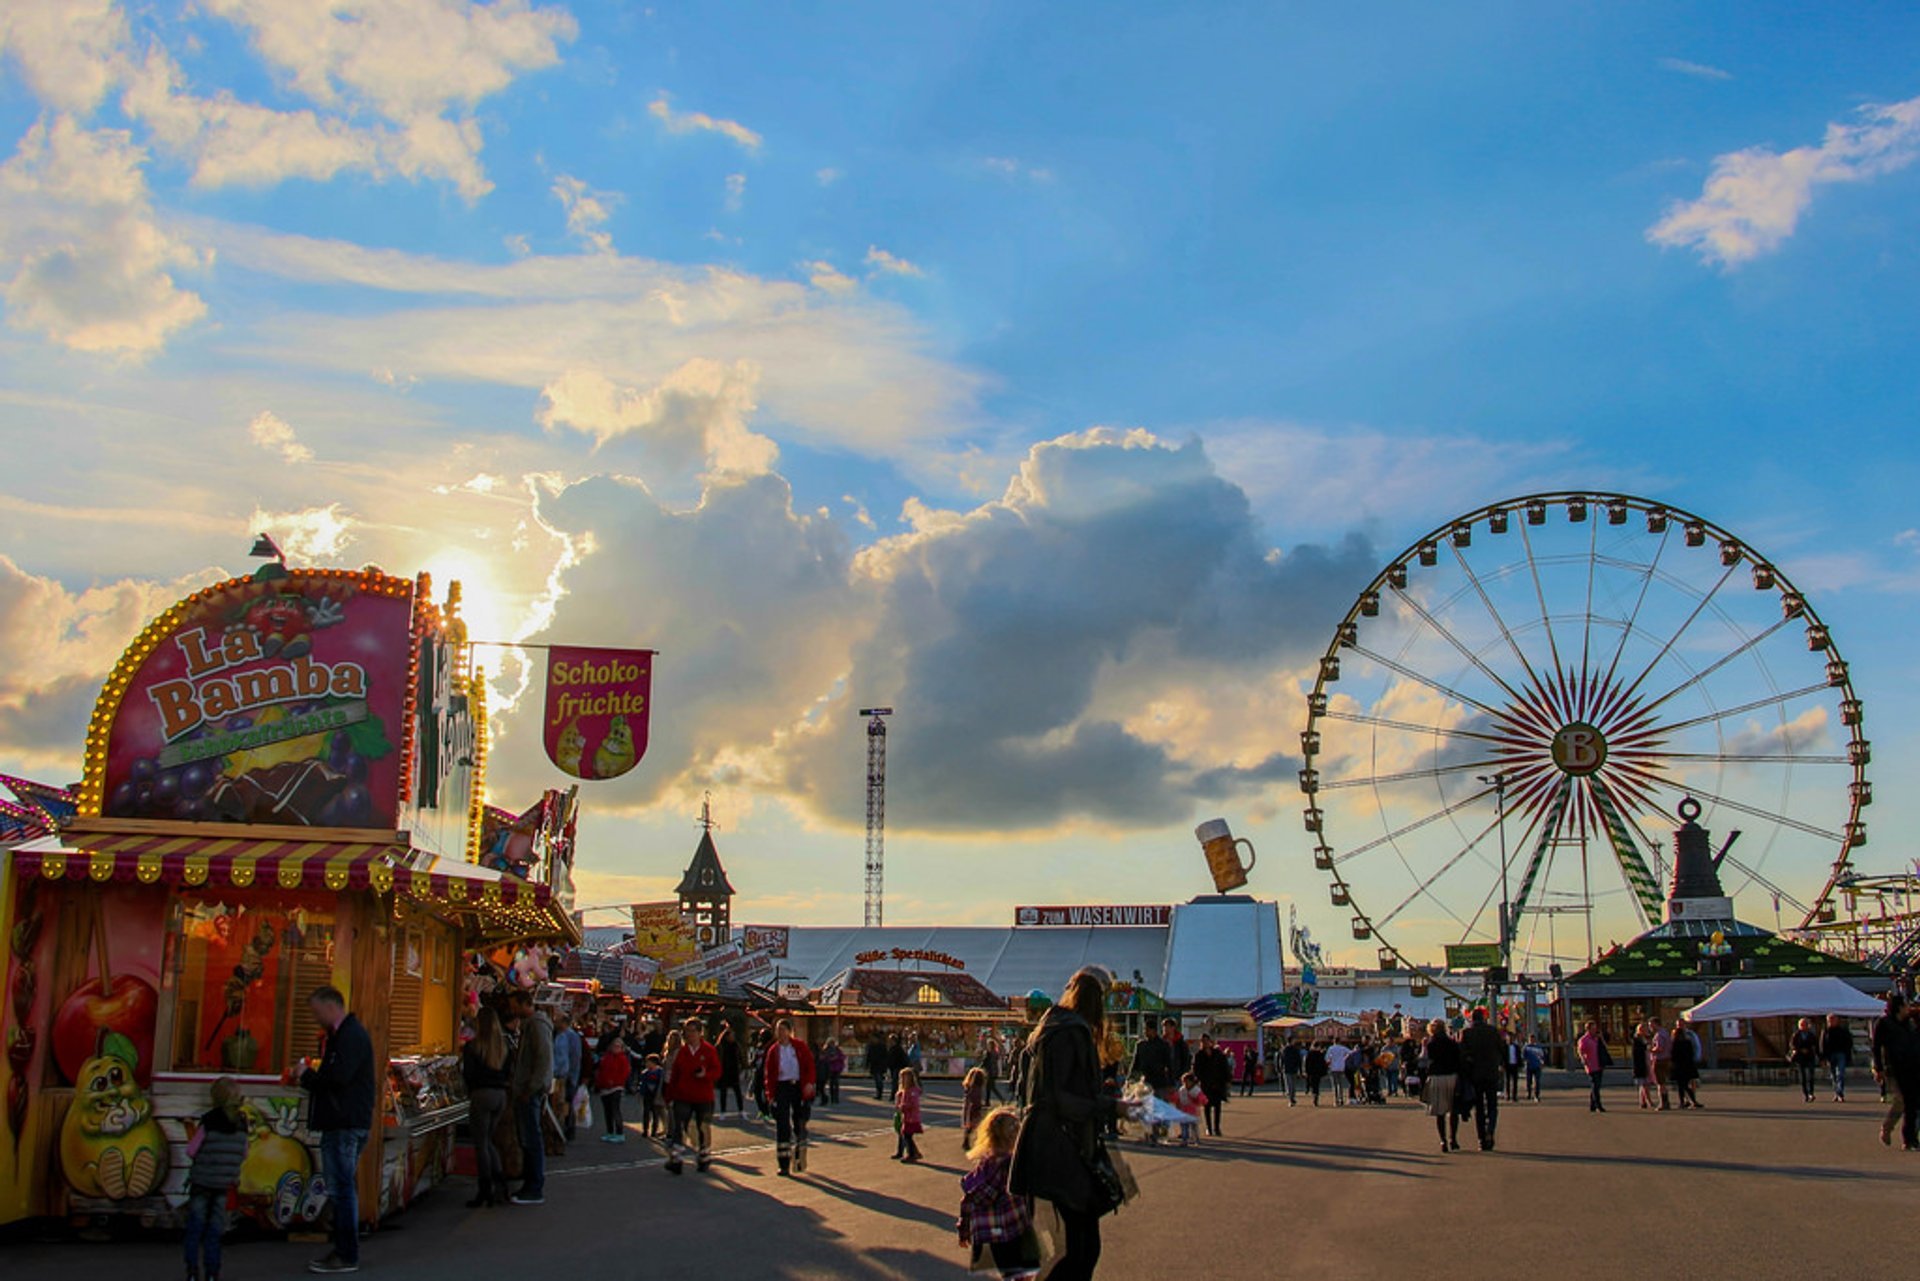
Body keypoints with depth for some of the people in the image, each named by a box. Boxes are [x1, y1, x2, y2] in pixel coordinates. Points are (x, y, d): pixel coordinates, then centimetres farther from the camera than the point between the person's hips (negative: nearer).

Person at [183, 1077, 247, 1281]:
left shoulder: (209, 1121, -11)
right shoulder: (241, 1124, 1)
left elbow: (191, 1150, -8)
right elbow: (243, 1154, 7)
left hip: (202, 1181, -3)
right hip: (225, 1183, 3)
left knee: (195, 1227, 6)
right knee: (215, 1228, 10)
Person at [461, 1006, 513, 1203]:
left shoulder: (473, 1046, -9)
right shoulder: (504, 1045, 6)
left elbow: (468, 1075, -7)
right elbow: (509, 1074, 8)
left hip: (481, 1094, -6)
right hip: (501, 1095, 6)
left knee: (481, 1143, 1)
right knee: (488, 1140, 18)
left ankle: (485, 1191, 2)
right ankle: (499, 1181, 8)